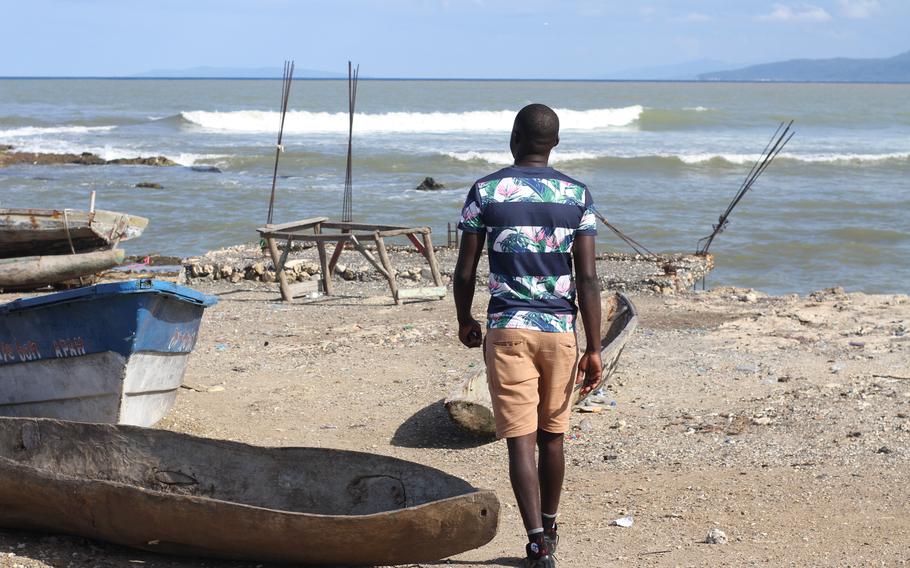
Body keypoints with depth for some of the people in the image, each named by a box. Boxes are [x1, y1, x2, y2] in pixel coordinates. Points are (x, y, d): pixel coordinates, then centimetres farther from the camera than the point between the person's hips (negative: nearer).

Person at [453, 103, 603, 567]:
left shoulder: (486, 192, -4)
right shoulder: (577, 195, 0)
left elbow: (465, 271, -1)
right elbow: (587, 278, -4)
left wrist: (465, 322, 16)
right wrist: (594, 348, -1)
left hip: (507, 329, -2)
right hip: (560, 329, 2)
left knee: (521, 441, -3)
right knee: (552, 436, 17)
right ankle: (548, 531, 32)